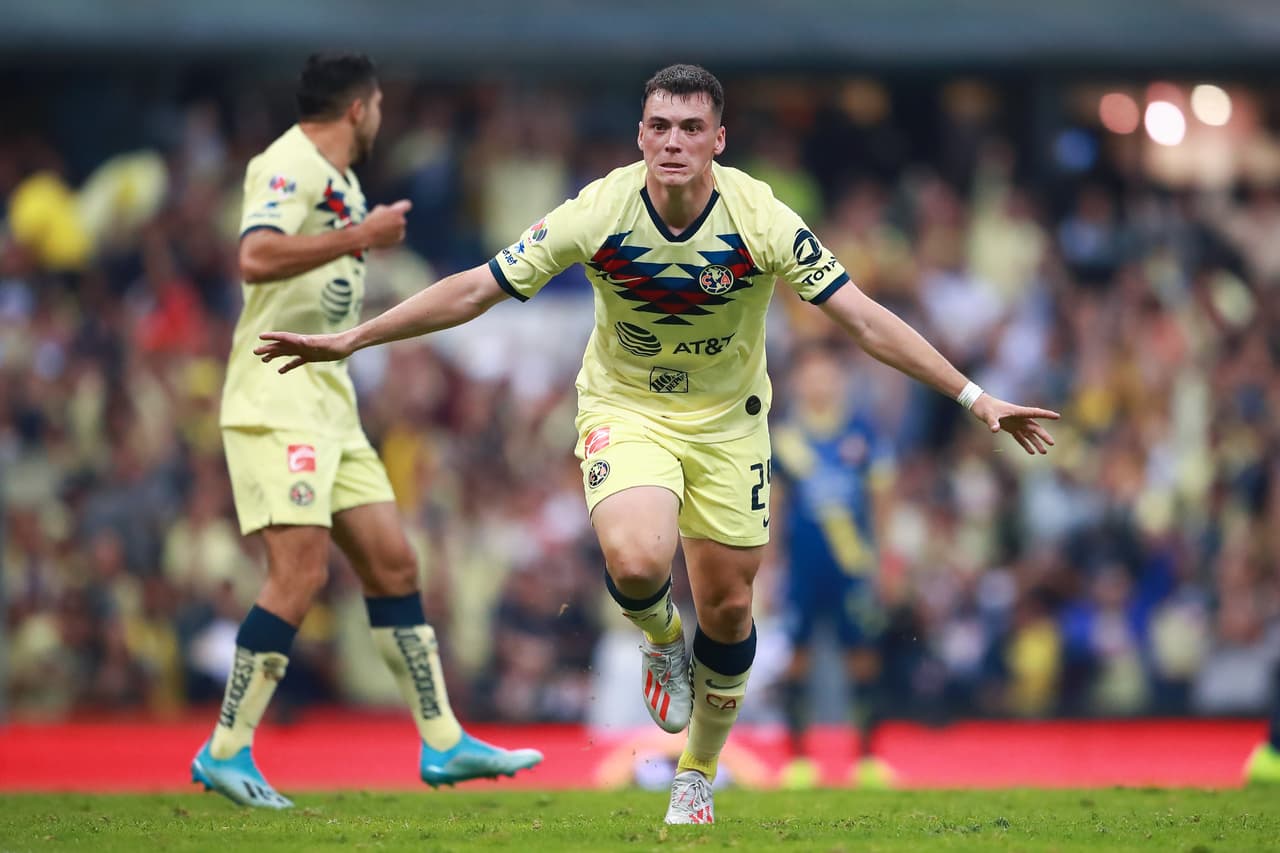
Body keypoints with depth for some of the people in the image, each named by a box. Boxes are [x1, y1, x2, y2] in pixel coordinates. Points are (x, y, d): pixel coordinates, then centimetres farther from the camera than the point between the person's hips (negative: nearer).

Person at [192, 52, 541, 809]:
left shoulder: (339, 181, 19)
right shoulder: (290, 166, -12)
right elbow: (256, 258, -30)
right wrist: (361, 236, -26)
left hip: (328, 406, 10)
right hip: (276, 400, -10)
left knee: (393, 565, 8)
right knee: (302, 571, -17)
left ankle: (443, 744, 11)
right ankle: (226, 753, -11)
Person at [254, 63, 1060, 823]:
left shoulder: (762, 220, -21)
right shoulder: (597, 213, -20)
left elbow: (864, 317, -17)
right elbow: (474, 290, -12)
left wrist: (976, 398, -22)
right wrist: (346, 341, -11)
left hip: (727, 418, 1)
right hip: (624, 409, -1)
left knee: (727, 609, 4)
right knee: (637, 563, -28)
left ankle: (698, 776, 30)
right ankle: (661, 638, 10)